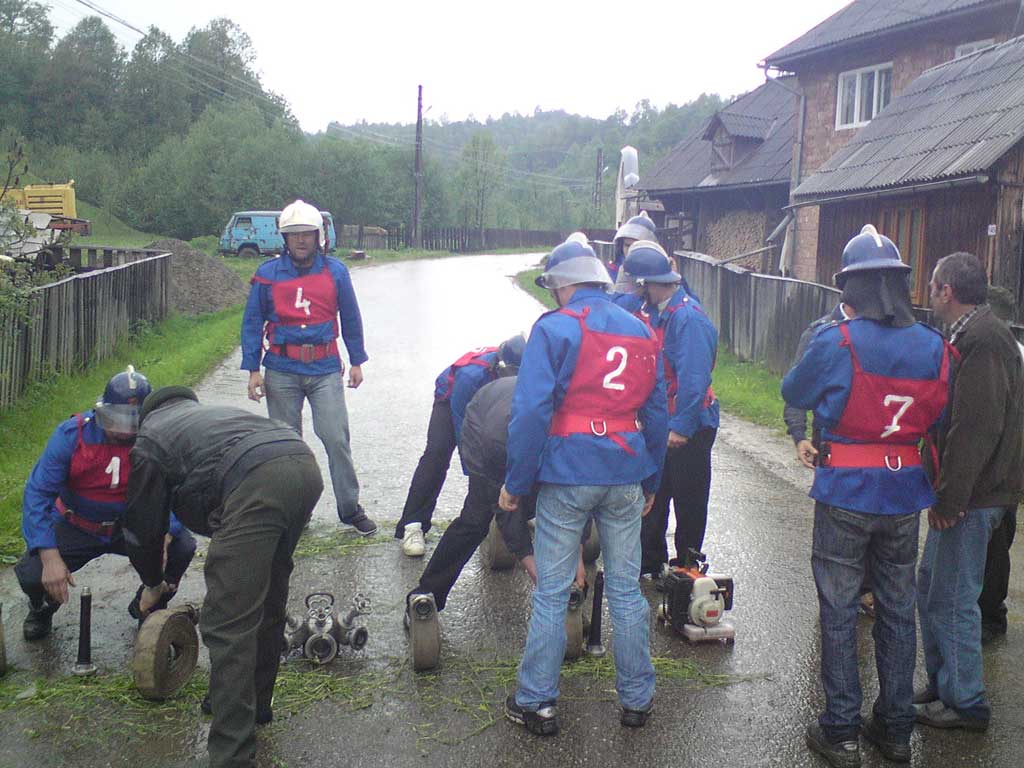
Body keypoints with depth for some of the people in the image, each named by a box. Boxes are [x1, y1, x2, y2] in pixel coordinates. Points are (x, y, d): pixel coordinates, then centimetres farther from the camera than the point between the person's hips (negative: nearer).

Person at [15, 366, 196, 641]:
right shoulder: (72, 433, -20)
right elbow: (38, 492, -21)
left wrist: (163, 537, -38)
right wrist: (50, 556, -32)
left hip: (132, 526, 1)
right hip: (76, 526, 0)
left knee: (182, 546, -24)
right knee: (30, 574, -23)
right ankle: (43, 609, 19)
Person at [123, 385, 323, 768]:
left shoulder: (148, 440, 21)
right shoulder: (210, 412, 40)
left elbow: (143, 528, 26)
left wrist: (153, 584, 43)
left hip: (257, 483, -8)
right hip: (307, 467, 8)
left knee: (228, 624, -3)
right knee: (268, 596, 26)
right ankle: (257, 703, 41)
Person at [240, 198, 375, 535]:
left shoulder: (335, 271, 3)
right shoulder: (268, 274, 1)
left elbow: (350, 318, 12)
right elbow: (252, 322, 6)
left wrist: (357, 362, 11)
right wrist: (253, 369, 1)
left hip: (325, 369, 0)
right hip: (282, 372, 1)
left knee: (336, 438, -5)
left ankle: (350, 508, 7)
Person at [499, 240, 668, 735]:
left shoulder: (554, 329, -7)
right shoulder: (642, 332, 12)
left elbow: (531, 411, -13)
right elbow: (656, 415, 16)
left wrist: (515, 483, -6)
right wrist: (651, 483, 24)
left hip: (567, 476, -5)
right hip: (626, 479, 5)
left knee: (551, 594, 4)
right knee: (626, 591, 13)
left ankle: (537, 704, 13)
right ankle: (636, 699, 22)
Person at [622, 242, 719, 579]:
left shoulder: (688, 317, -23)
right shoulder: (657, 313, 6)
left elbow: (693, 379, -27)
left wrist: (681, 427, -27)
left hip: (690, 427, -9)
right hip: (662, 424, 9)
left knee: (688, 502, 6)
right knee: (653, 494, 17)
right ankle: (650, 561, 31)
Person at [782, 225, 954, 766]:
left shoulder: (836, 342, -17)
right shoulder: (934, 346, -3)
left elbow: (794, 395, 0)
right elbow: (938, 418, 9)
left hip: (846, 494, -4)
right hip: (905, 494, 4)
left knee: (839, 612, 7)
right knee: (897, 611, 15)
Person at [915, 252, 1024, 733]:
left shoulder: (982, 341, -18)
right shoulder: (977, 334, 15)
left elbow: (977, 428, -24)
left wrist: (951, 498, -22)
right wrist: (946, 491, 18)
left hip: (974, 496, -10)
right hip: (967, 492, 10)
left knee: (952, 599, -1)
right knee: (930, 586, 18)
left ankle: (964, 702, 11)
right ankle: (942, 685, 30)